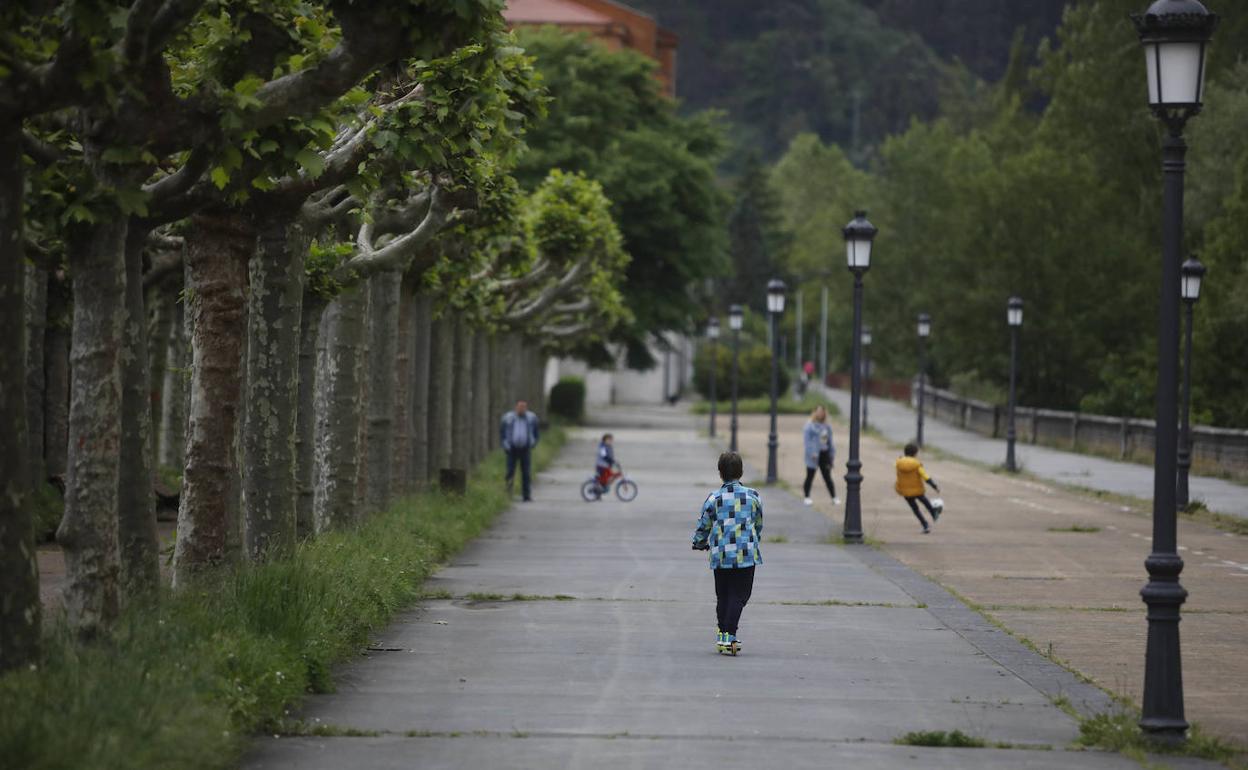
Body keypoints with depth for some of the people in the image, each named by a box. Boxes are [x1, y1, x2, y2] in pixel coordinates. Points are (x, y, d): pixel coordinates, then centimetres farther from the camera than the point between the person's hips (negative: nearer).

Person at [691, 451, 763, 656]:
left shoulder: (713, 498, -1)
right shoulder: (752, 496, 1)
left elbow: (703, 526, 7)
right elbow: (759, 524, 14)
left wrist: (699, 544, 28)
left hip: (720, 555, 1)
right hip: (746, 554, -1)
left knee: (722, 596, 15)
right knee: (739, 595, -1)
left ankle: (722, 634, 18)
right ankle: (729, 636, -13)